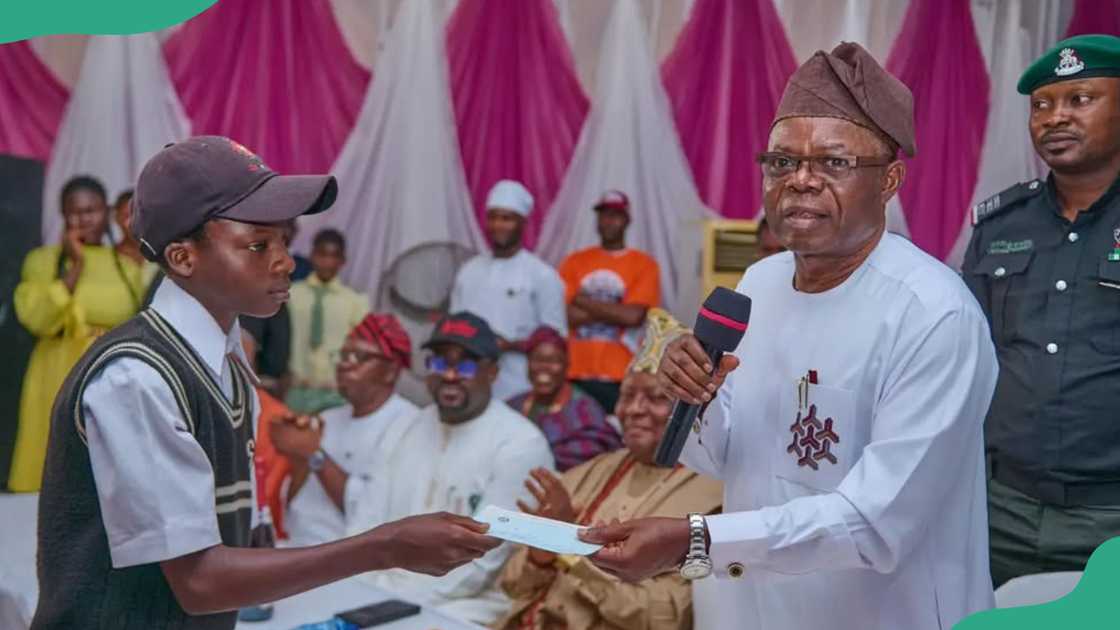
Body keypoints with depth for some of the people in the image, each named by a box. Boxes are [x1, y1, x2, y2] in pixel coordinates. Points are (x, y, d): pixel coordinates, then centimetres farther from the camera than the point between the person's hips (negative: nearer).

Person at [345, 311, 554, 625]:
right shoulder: (402, 431, 11)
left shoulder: (521, 446, -10)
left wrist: (398, 602, -18)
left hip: (468, 607, -5)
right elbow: (366, 523, 7)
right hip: (382, 595, 6)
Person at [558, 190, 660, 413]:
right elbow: (565, 315, -1)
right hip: (576, 374, 2)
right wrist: (615, 312, -6)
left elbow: (633, 316, -9)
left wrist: (584, 301, -2)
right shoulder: (575, 261, 11)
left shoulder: (644, 265, 4)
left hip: (619, 377, -2)